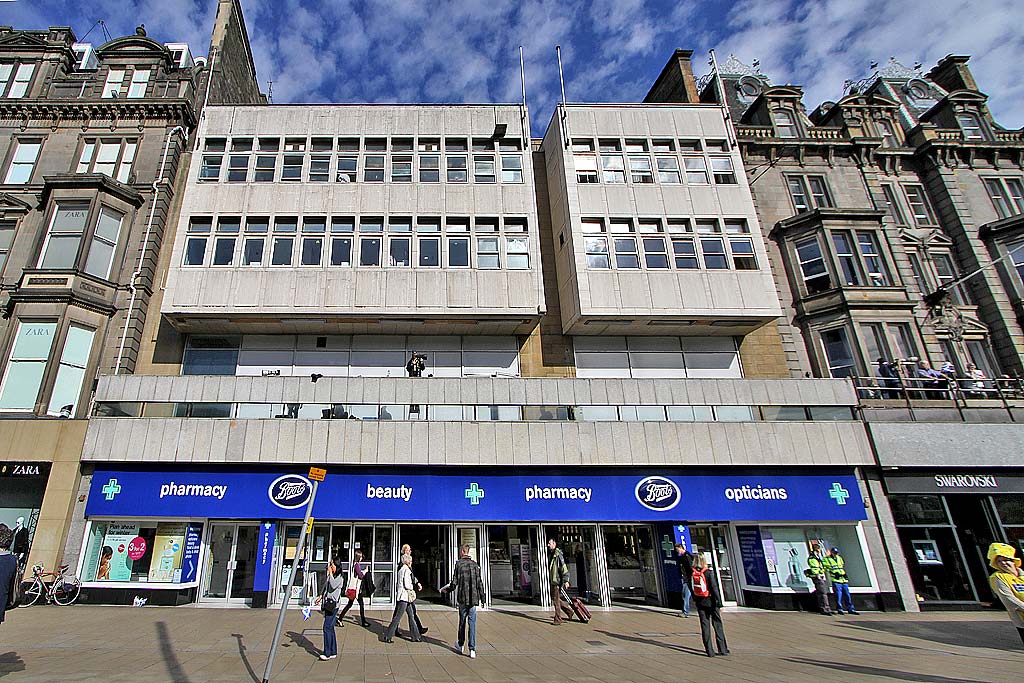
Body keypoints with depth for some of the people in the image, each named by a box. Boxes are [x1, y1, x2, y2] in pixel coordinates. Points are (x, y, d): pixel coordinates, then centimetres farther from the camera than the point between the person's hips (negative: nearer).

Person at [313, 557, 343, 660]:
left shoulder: (340, 578, -8)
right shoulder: (330, 576, 16)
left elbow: (333, 586, -25)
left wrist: (330, 573, -16)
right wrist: (320, 597, 9)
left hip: (333, 605, -8)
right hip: (327, 604, 8)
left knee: (327, 628, -11)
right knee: (330, 628, 10)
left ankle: (328, 653, -6)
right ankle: (333, 652, 17)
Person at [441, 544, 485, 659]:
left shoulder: (458, 564, -5)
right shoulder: (475, 564, 2)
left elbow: (454, 582, -6)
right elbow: (479, 582, 3)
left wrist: (447, 589, 13)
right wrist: (482, 597, 9)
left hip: (462, 598, -1)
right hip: (473, 598, 2)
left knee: (462, 621, 15)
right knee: (472, 623, 3)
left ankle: (461, 645, 30)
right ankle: (472, 650, -1)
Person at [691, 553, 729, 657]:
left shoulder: (692, 573, -3)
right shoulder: (709, 572, -15)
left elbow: (691, 587, 3)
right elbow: (714, 588, -14)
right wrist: (719, 603, -7)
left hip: (700, 602, 3)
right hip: (710, 601, -3)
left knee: (705, 625, 8)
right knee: (718, 625, 11)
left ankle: (709, 651, 10)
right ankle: (722, 649, 16)